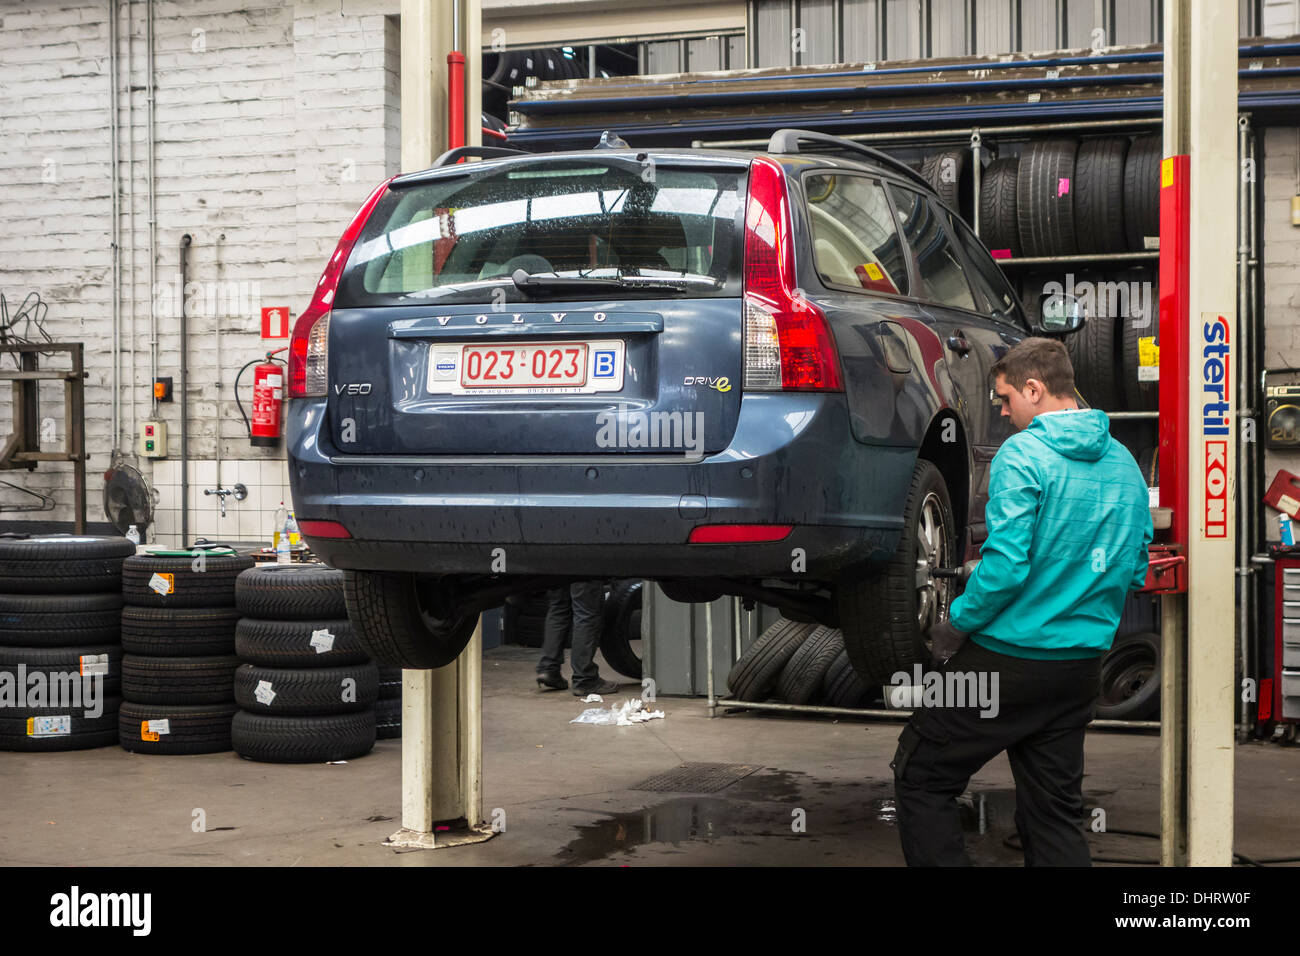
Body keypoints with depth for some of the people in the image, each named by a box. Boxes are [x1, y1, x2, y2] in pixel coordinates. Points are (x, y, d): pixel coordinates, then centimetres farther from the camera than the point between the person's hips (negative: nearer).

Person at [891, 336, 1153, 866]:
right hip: (1083, 662, 7)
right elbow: (1136, 571, 15)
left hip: (1011, 657, -7)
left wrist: (956, 624, -8)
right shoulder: (1124, 464, 9)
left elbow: (1006, 564, -22)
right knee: (1056, 807, 14)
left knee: (920, 777, 5)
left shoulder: (1022, 455, -15)